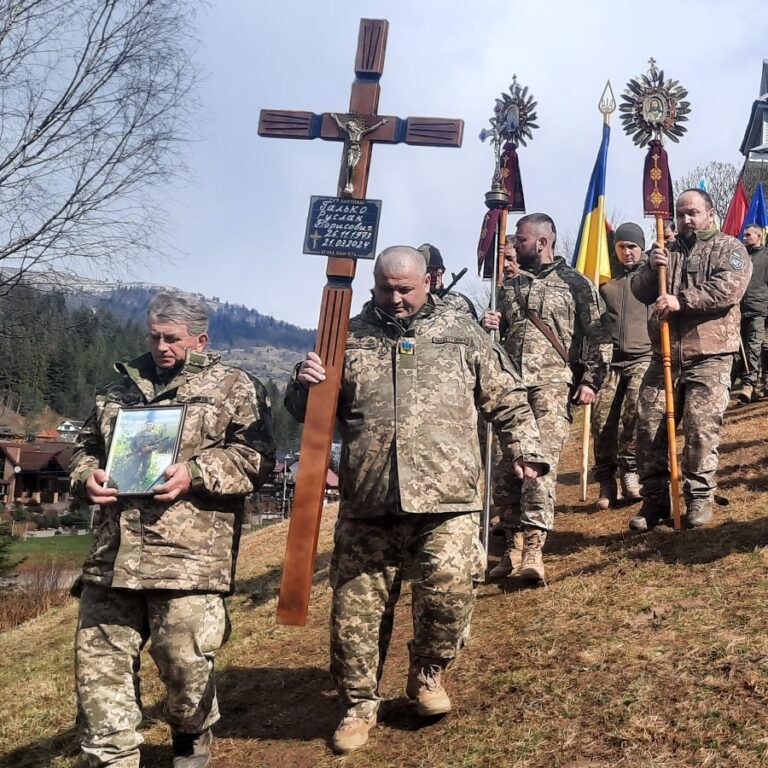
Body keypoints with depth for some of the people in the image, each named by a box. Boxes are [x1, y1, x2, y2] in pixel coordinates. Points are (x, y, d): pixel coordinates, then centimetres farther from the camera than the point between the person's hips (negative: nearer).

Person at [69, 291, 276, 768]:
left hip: (188, 557, -5)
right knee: (100, 661, 4)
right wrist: (86, 476, 5)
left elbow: (257, 456, -5)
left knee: (187, 663, -2)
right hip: (112, 555, 5)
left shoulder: (234, 388, 5)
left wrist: (195, 473, -17)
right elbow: (87, 447, 28)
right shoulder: (123, 387, 22)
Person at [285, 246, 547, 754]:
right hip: (367, 503, 1)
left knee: (450, 590, -11)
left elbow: (506, 399, 16)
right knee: (357, 607, 5)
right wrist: (305, 386, -6)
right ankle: (360, 704, 24)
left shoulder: (462, 335, 11)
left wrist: (524, 448, 6)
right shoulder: (349, 338, 12)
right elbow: (310, 413, 15)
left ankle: (428, 674, 19)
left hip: (447, 500, -1)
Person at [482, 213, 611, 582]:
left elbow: (598, 335, 1)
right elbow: (497, 336, 26)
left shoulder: (574, 282, 5)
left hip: (551, 387, -5)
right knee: (504, 467, 4)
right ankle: (513, 546, 15)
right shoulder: (510, 285, 19)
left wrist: (591, 380, -6)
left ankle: (533, 549, -14)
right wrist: (488, 327, 4)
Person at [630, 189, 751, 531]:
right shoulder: (667, 251, 20)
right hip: (665, 357, 5)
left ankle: (699, 498, 8)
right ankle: (654, 499, 12)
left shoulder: (729, 248, 4)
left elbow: (728, 289, -14)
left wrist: (681, 300, -20)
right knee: (649, 426, 1)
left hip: (709, 357, -5)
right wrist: (652, 268, -8)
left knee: (701, 430, -7)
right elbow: (641, 291, 12)